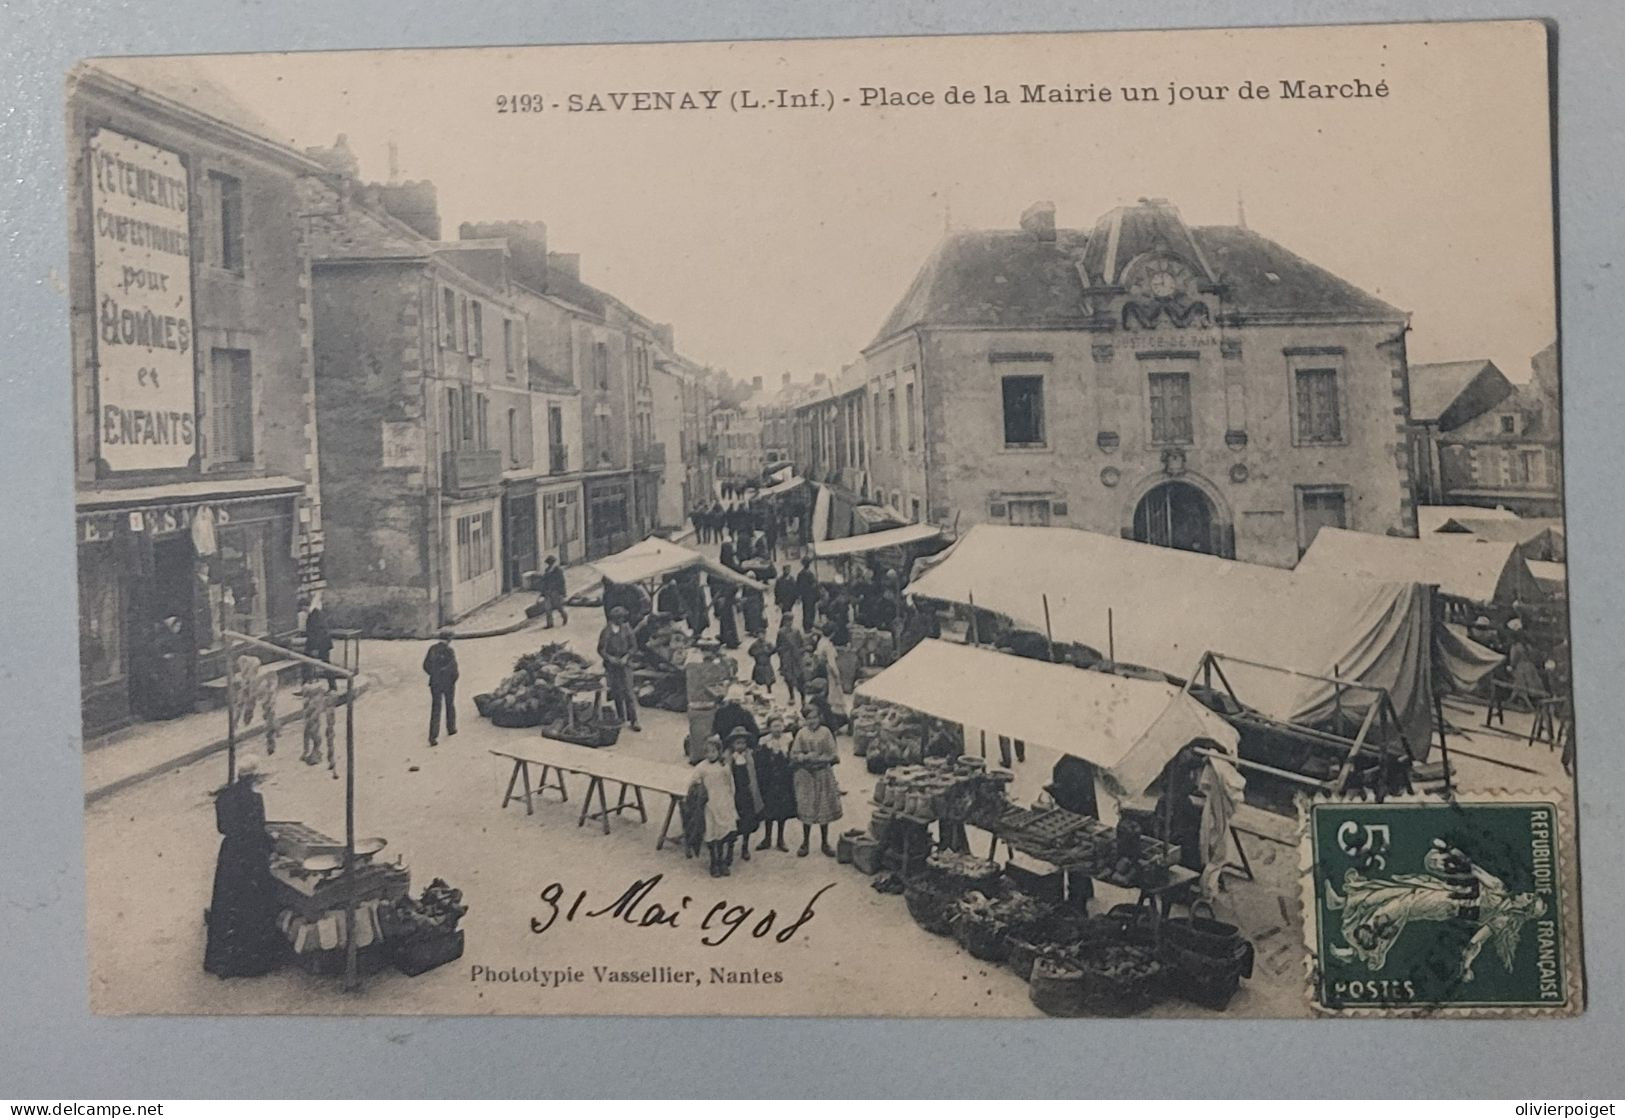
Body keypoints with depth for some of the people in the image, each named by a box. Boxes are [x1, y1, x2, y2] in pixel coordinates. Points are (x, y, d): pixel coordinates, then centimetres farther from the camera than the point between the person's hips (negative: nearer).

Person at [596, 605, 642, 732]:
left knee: (628, 692, -6)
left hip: (624, 663, -1)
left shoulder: (627, 629, -1)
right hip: (611, 665, 1)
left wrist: (626, 657, -13)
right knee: (616, 693, 7)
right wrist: (609, 658, -16)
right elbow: (601, 649, 0)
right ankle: (621, 718, 20)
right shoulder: (606, 631, -3)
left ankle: (633, 720, -3)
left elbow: (633, 646, 2)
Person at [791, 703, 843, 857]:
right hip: (806, 776, 0)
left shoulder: (825, 732, -4)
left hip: (823, 775, 0)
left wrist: (819, 759, -19)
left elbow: (833, 755, -6)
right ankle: (805, 843, 17)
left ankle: (825, 843, 17)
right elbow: (793, 755, -2)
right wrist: (806, 757, -18)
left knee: (825, 809, 5)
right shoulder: (801, 733, -1)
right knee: (806, 809, 4)